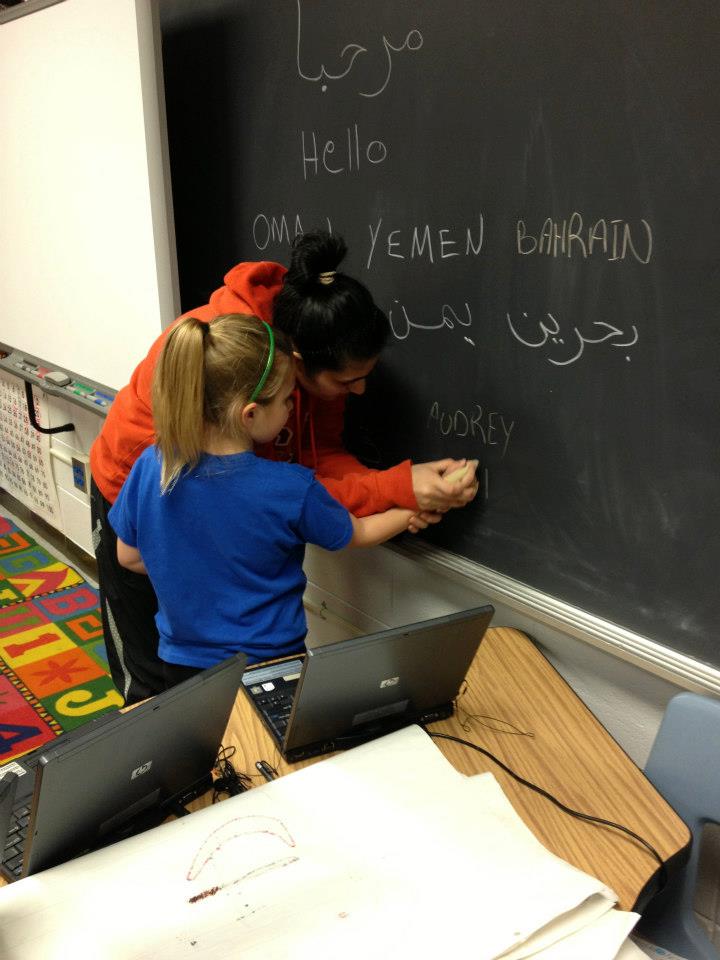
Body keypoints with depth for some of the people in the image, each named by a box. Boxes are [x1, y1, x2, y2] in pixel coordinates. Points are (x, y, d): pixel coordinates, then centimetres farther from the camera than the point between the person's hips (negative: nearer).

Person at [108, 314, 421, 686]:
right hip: (269, 668, -3)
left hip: (180, 662, 3)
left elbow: (129, 557, -1)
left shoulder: (151, 466, -16)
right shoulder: (292, 489, -24)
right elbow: (358, 535, -5)